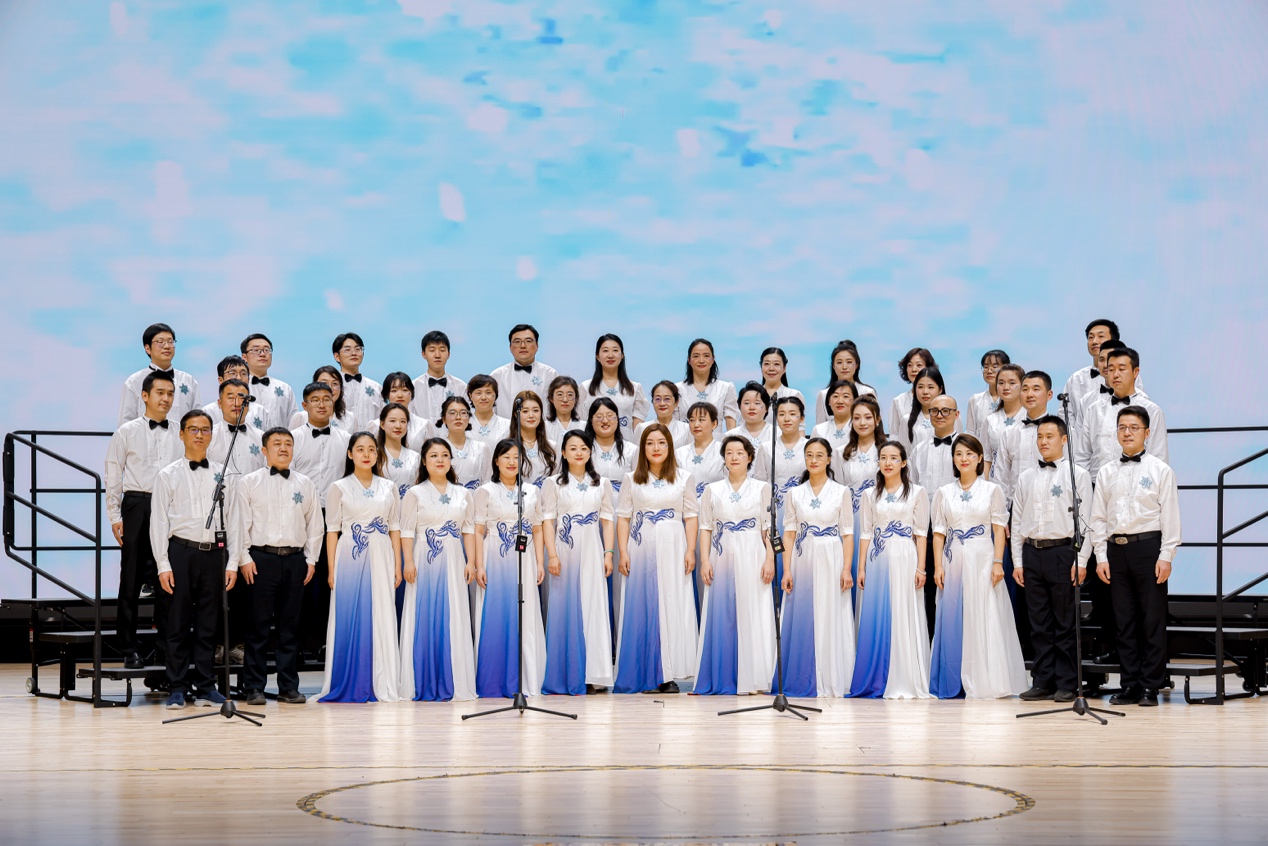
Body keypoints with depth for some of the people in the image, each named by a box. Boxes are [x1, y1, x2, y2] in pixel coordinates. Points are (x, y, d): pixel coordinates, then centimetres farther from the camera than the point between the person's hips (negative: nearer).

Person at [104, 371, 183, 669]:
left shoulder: (180, 435, 10)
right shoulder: (127, 432, 4)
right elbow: (113, 476, 4)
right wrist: (114, 517, -3)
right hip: (137, 507, -2)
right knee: (131, 579, 1)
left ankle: (166, 646, 13)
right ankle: (129, 649, 6)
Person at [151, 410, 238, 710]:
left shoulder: (222, 475, 10)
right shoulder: (168, 475, 4)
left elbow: (232, 521, 10)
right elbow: (158, 522, 2)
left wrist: (232, 563, 3)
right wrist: (163, 565, -5)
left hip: (214, 552, 2)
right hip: (181, 551, -2)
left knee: (208, 623, 6)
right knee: (178, 623, 1)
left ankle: (205, 686, 12)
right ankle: (177, 688, 7)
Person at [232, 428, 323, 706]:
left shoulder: (305, 484, 13)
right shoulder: (249, 482, 4)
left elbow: (315, 524, 14)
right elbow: (241, 522, 0)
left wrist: (311, 559, 7)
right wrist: (244, 558, -7)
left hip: (295, 559, 3)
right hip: (261, 558, -3)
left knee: (290, 625, 6)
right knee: (258, 624, -2)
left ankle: (288, 686, 11)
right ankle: (254, 688, 3)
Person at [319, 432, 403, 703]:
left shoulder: (388, 488, 11)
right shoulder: (339, 488, 4)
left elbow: (395, 528, 10)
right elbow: (332, 530, 2)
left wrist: (397, 564, 3)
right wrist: (332, 568, -4)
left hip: (381, 558, 2)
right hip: (350, 557, -2)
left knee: (382, 619, 0)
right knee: (349, 619, -2)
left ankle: (381, 686, 4)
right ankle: (349, 687, 4)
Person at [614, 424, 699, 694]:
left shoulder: (684, 479, 9)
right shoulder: (631, 480, 9)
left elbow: (690, 517, 5)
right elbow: (623, 517, 5)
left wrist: (690, 550, -6)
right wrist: (623, 553, -4)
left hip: (672, 551, 0)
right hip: (641, 550, 0)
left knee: (672, 608, -3)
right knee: (642, 609, -2)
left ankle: (669, 676, -1)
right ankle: (647, 675, 2)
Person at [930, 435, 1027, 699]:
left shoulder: (992, 490, 4)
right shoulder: (944, 493, 10)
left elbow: (999, 529, 1)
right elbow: (939, 532, 7)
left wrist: (998, 562, -9)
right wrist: (938, 566, -2)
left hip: (982, 560, -2)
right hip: (954, 560, 2)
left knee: (985, 619, -4)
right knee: (953, 620, 2)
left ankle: (984, 682, -1)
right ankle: (956, 681, 8)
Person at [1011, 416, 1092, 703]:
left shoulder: (1077, 475, 1)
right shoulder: (1025, 477, 13)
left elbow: (1084, 520, -3)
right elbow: (1017, 521, 14)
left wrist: (1081, 561, -10)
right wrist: (1018, 562, 8)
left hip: (1063, 552, -4)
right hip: (1032, 552, 4)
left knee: (1066, 624, -1)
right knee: (1039, 624, 7)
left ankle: (1067, 685, 3)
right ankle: (1042, 682, 12)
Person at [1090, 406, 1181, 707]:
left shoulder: (1160, 470, 2)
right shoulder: (1106, 473, 11)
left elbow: (1170, 515, -2)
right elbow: (1098, 516, 11)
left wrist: (1166, 556, -8)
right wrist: (1101, 556, 3)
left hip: (1148, 547, -3)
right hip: (1116, 549, 3)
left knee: (1153, 620, -1)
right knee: (1124, 620, 6)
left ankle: (1150, 687, 4)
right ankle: (1130, 685, 12)